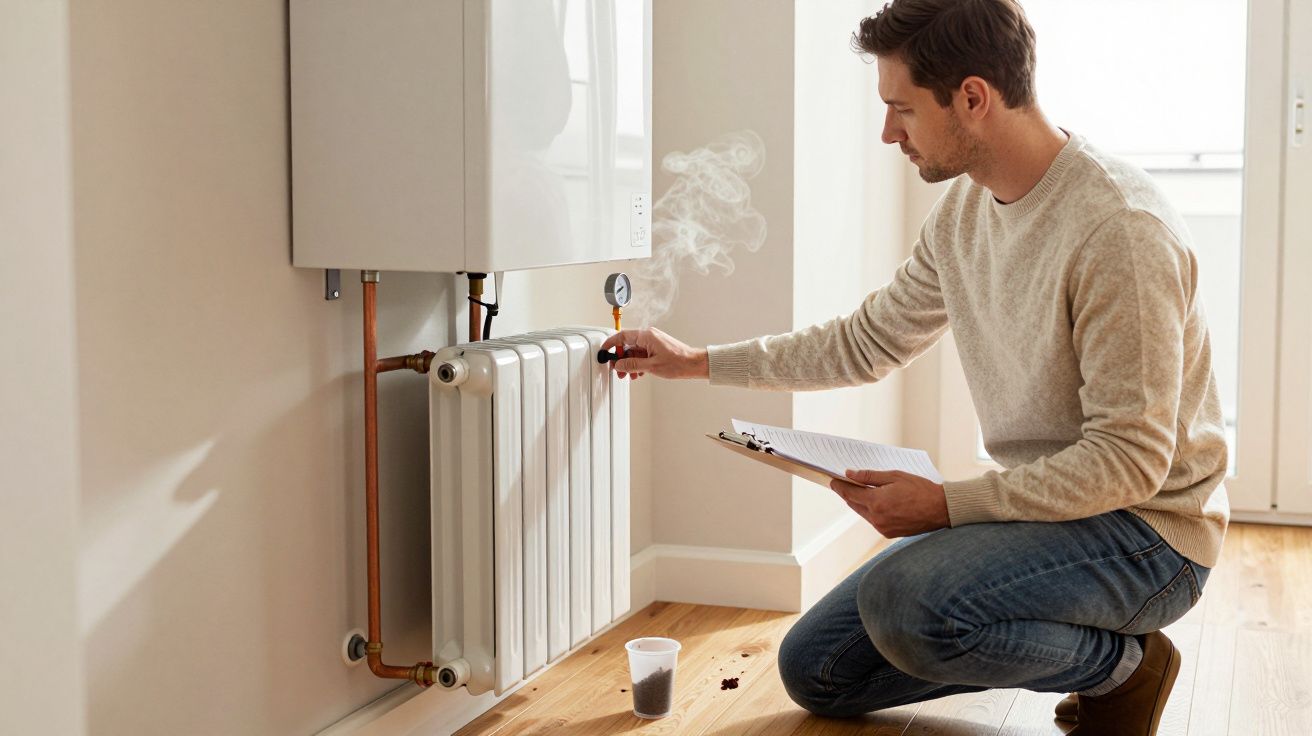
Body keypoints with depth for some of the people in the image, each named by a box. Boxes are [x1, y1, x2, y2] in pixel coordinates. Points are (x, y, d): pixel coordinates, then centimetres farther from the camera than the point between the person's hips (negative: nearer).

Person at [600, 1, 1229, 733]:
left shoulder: (1120, 228, -24)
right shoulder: (962, 210, 3)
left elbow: (1131, 459, -25)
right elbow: (866, 342, 15)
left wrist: (948, 503, -26)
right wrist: (699, 362, 16)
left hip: (1143, 529, -8)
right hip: (1039, 504, 8)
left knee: (904, 600, -33)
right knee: (815, 670, 7)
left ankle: (1119, 662, -5)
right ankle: (1075, 646, 13)